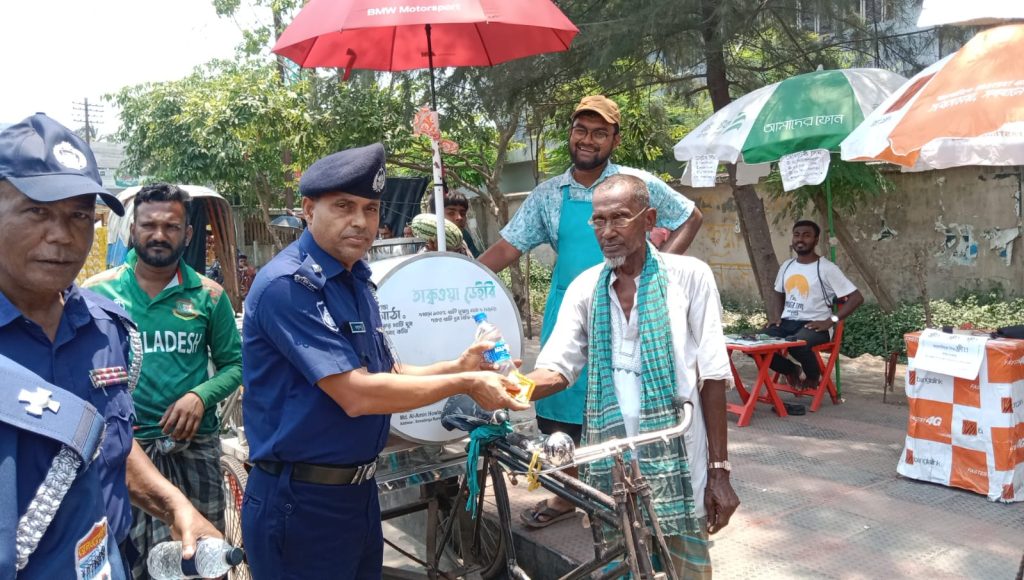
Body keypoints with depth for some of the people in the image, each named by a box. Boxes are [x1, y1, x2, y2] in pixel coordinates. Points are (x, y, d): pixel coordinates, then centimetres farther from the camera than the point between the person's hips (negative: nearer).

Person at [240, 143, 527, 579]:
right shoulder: (287, 284, -20)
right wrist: (464, 384, -17)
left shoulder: (355, 280, 8)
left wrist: (459, 366, -3)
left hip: (359, 490, 8)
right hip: (300, 500, -8)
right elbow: (357, 395, -25)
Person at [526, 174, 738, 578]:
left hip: (677, 461, -2)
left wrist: (720, 470, -4)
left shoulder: (689, 276, -5)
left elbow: (713, 377, -4)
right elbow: (557, 368, -2)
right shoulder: (584, 287, 4)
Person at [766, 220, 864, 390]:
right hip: (786, 322, 6)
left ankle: (813, 376, -3)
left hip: (813, 325, -5)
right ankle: (790, 370, 8)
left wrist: (830, 321, -17)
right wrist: (775, 316, 7)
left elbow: (857, 298, -9)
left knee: (796, 343, -39)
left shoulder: (826, 268, -7)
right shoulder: (786, 266, 12)